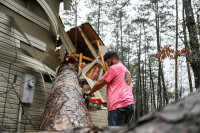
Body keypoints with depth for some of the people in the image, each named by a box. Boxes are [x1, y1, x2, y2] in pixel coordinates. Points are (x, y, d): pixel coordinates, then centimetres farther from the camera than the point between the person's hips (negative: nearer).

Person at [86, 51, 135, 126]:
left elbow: (100, 83, 2)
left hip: (118, 106, -9)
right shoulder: (126, 71, 27)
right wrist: (109, 101, 27)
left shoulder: (114, 67, 1)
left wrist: (90, 92, 17)